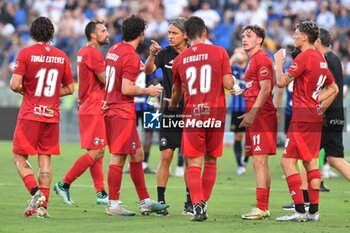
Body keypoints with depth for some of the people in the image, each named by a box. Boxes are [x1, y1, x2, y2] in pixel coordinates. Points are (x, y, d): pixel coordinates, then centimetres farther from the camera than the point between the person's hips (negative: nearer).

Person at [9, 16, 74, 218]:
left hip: (30, 114, -4)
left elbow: (15, 85, -13)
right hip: (52, 115, 4)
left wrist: (24, 90, 8)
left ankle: (36, 192, -16)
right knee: (45, 160, 7)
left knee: (19, 157, 5)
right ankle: (43, 205, 2)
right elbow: (69, 88, 11)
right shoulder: (61, 56, 5)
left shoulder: (26, 53, -7)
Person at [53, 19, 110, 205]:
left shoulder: (83, 52, 15)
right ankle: (64, 184, -3)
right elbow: (106, 80, -18)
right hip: (93, 110, -10)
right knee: (95, 153, -8)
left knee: (98, 152, 10)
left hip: (87, 107, 10)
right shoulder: (93, 53, -15)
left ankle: (101, 193, 10)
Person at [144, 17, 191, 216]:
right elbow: (148, 70, -12)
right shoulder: (165, 54, 1)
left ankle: (190, 202, 11)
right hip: (169, 112, 0)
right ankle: (160, 201, 0)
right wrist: (152, 55, -31)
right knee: (166, 156, -3)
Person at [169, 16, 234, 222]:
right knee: (211, 162, 13)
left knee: (194, 164, 1)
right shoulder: (219, 52, -2)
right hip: (216, 113, 0)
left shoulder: (180, 60, 5)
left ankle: (198, 205, -13)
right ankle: (204, 203, 14)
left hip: (192, 114, 0)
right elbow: (228, 84, -9)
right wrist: (232, 81, 15)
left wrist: (172, 105, 42)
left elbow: (177, 91, 20)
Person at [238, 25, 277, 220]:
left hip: (261, 116, -11)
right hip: (257, 118, 11)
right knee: (260, 163, 11)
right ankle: (264, 208, 14)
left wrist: (252, 113, -23)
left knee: (260, 162, -12)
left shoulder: (262, 58, -9)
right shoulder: (253, 60, 22)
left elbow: (265, 89, -18)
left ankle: (261, 208, -14)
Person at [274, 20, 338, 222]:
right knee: (310, 162, 13)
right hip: (315, 117, 9)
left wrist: (279, 61, 0)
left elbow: (281, 82, -15)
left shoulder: (304, 57, -14)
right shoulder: (321, 58, 13)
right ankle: (314, 210, 12)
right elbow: (333, 88, 23)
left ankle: (299, 210, -14)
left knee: (288, 161, -8)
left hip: (302, 117, -9)